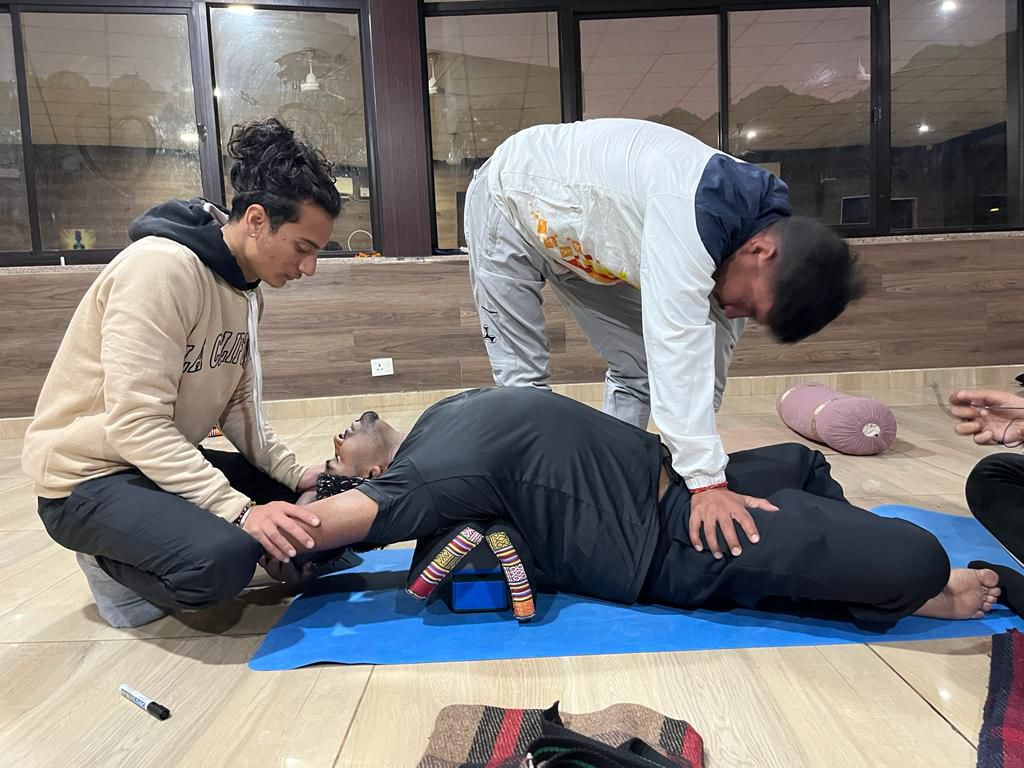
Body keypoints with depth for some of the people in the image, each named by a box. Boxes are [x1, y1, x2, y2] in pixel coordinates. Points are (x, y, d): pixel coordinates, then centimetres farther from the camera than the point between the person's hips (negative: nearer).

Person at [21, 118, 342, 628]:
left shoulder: (246, 288, 3)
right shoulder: (161, 269, -25)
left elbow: (238, 406, 3)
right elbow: (135, 425, -29)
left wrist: (295, 474, -10)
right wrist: (238, 509, -34)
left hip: (170, 463, 9)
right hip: (91, 477, -9)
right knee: (223, 557, -32)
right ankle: (113, 562, 0)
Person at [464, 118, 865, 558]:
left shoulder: (738, 238, -12)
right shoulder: (689, 208, -40)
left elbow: (707, 362, -5)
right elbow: (677, 341, -45)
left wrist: (705, 472, -4)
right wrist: (706, 480, -44)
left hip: (584, 241, 7)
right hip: (511, 205, -7)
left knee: (637, 368, 0)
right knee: (523, 381, -9)